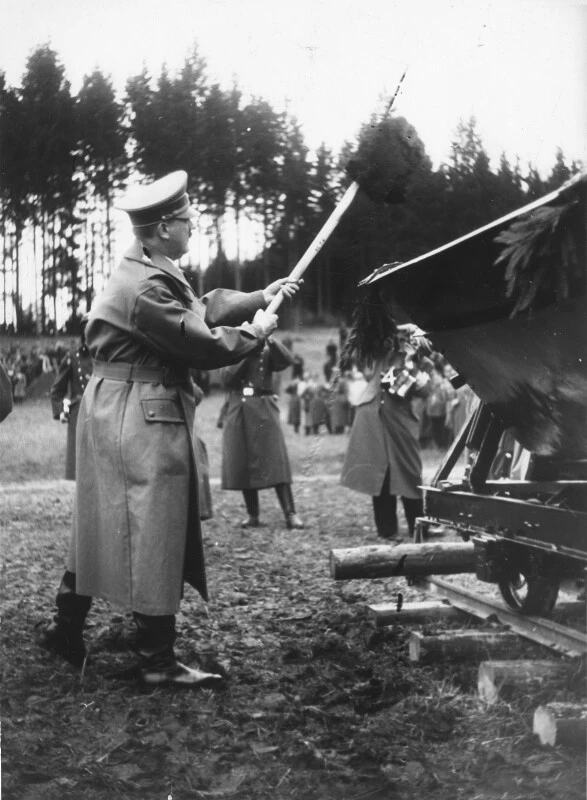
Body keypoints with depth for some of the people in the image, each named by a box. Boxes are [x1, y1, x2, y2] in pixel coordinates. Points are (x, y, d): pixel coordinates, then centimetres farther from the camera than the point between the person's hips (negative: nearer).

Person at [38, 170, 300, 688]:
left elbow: (203, 306, 18)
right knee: (152, 534, -3)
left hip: (121, 413, 11)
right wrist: (256, 331, -3)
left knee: (106, 524, 18)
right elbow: (205, 345, -19)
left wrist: (259, 298, 12)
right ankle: (158, 663, 7)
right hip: (141, 417, -11)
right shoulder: (146, 289, -22)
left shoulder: (153, 272, 11)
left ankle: (66, 628, 29)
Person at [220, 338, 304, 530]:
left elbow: (287, 360, -11)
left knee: (276, 461, -10)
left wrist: (269, 340, -22)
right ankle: (252, 515, 8)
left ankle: (290, 514, -13)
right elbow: (227, 379, -5)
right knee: (242, 464, 0)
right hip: (238, 411, 2)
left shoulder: (267, 352, 7)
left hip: (264, 410, -2)